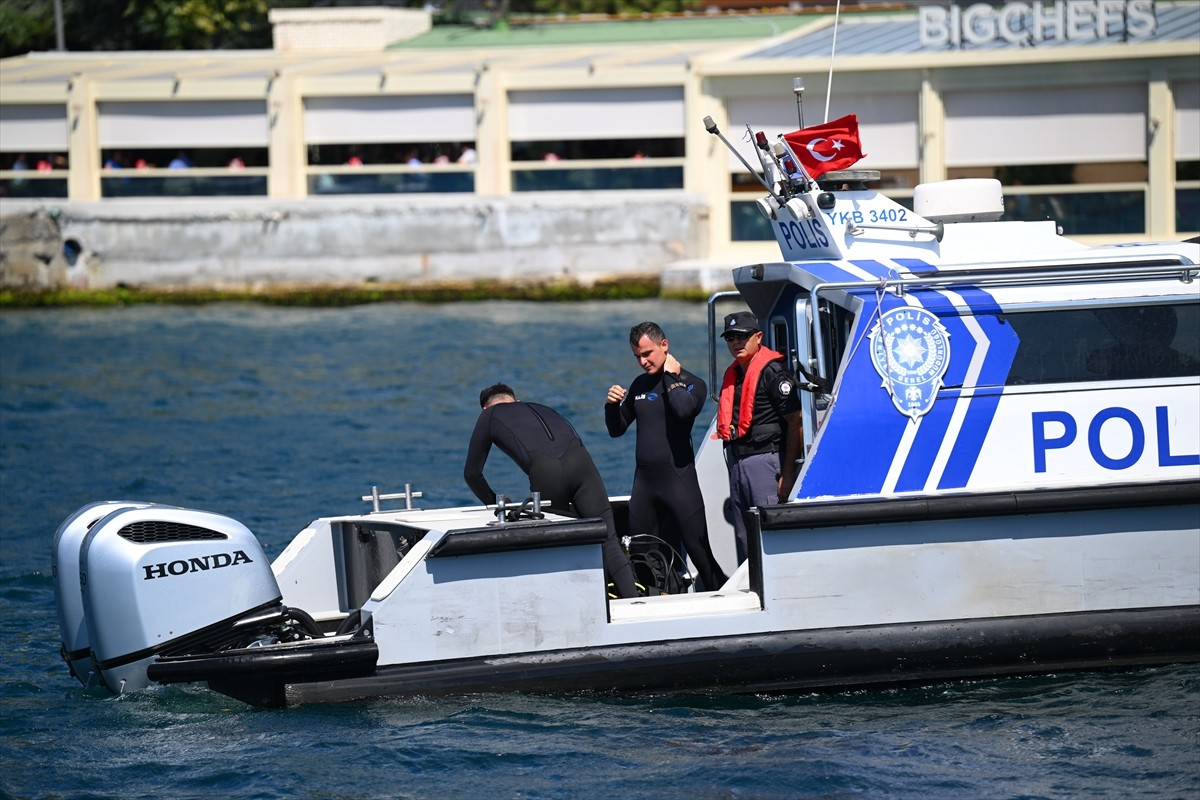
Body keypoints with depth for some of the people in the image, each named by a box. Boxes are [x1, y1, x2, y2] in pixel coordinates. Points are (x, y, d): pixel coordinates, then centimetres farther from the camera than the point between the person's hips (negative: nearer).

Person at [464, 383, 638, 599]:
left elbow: (472, 473, 32)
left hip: (544, 471, -3)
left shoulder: (490, 416, 29)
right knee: (607, 541, -3)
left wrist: (493, 503, 47)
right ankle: (632, 601, -17)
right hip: (580, 460, 3)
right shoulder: (542, 409, 41)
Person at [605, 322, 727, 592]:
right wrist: (612, 405, 0)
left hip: (678, 478, -6)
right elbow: (616, 429, 20)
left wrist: (671, 376, -10)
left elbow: (683, 408, -24)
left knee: (698, 550, -9)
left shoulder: (692, 384, 0)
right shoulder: (640, 385, 15)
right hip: (644, 479, 6)